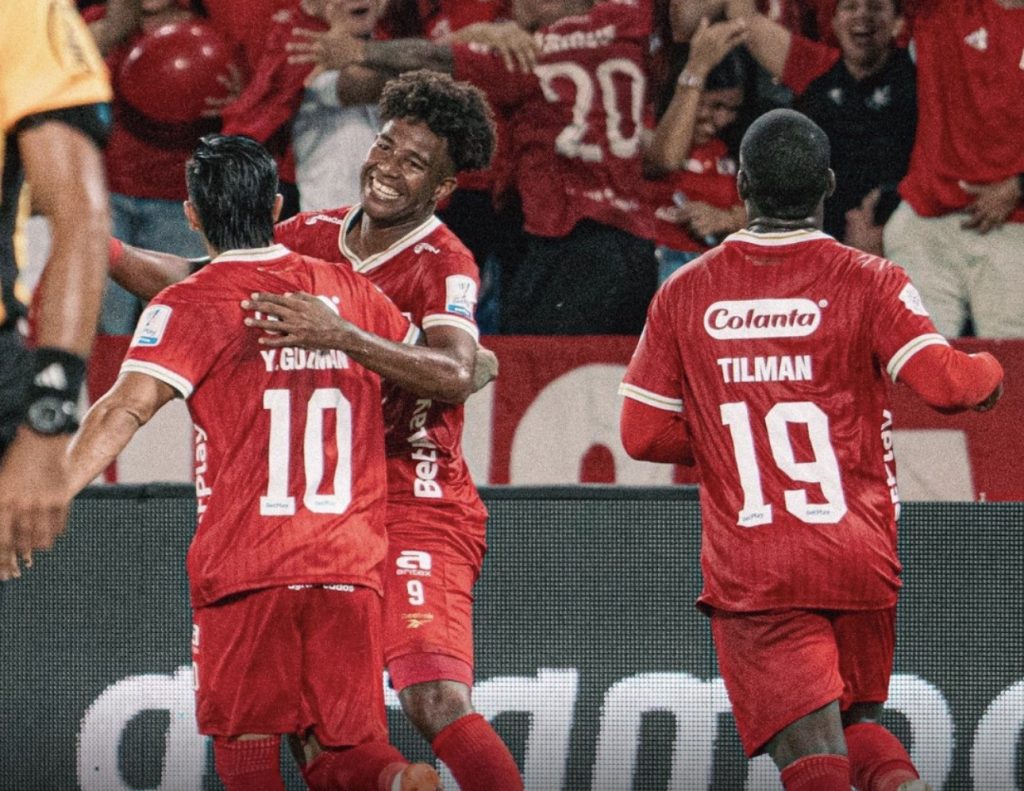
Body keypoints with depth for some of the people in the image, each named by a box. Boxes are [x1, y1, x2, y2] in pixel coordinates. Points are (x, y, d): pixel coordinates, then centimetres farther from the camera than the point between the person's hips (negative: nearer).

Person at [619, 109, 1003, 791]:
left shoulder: (686, 294, 2)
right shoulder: (869, 282, -3)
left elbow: (643, 434, 4)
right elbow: (946, 382, -14)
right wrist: (991, 372, 8)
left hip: (748, 573, -1)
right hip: (860, 558, 1)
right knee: (860, 722, 22)